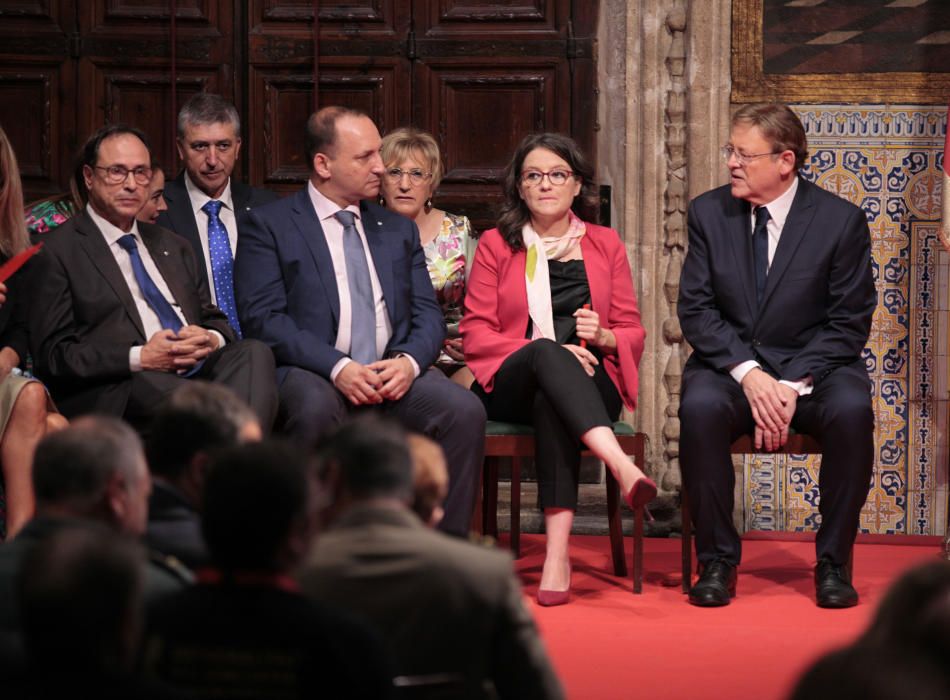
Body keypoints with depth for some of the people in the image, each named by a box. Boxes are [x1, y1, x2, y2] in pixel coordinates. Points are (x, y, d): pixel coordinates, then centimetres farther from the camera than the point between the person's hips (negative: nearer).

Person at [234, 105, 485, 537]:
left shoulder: (398, 230, 22)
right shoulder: (269, 225, 6)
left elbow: (428, 313, 14)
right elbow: (263, 318, -6)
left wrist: (409, 360, -11)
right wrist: (337, 367, -19)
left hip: (394, 372, 4)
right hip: (312, 374, -4)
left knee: (465, 409, -25)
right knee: (315, 408, -38)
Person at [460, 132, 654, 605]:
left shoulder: (605, 245, 17)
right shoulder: (496, 245, 12)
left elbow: (633, 334, 15)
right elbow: (476, 334, 3)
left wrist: (601, 336, -10)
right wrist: (546, 349, -13)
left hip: (590, 382, 1)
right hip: (509, 387, -1)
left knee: (552, 403, -37)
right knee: (548, 349, -37)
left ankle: (558, 550, -48)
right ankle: (621, 466, -58)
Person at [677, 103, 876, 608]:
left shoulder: (841, 220, -4)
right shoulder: (708, 213, 3)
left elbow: (849, 322, -4)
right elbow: (696, 310, 0)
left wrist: (793, 384, -17)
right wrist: (748, 374, -16)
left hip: (812, 367, -1)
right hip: (730, 366, 1)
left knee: (852, 410, -33)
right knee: (700, 407, -32)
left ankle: (833, 563, -17)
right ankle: (717, 562, -18)